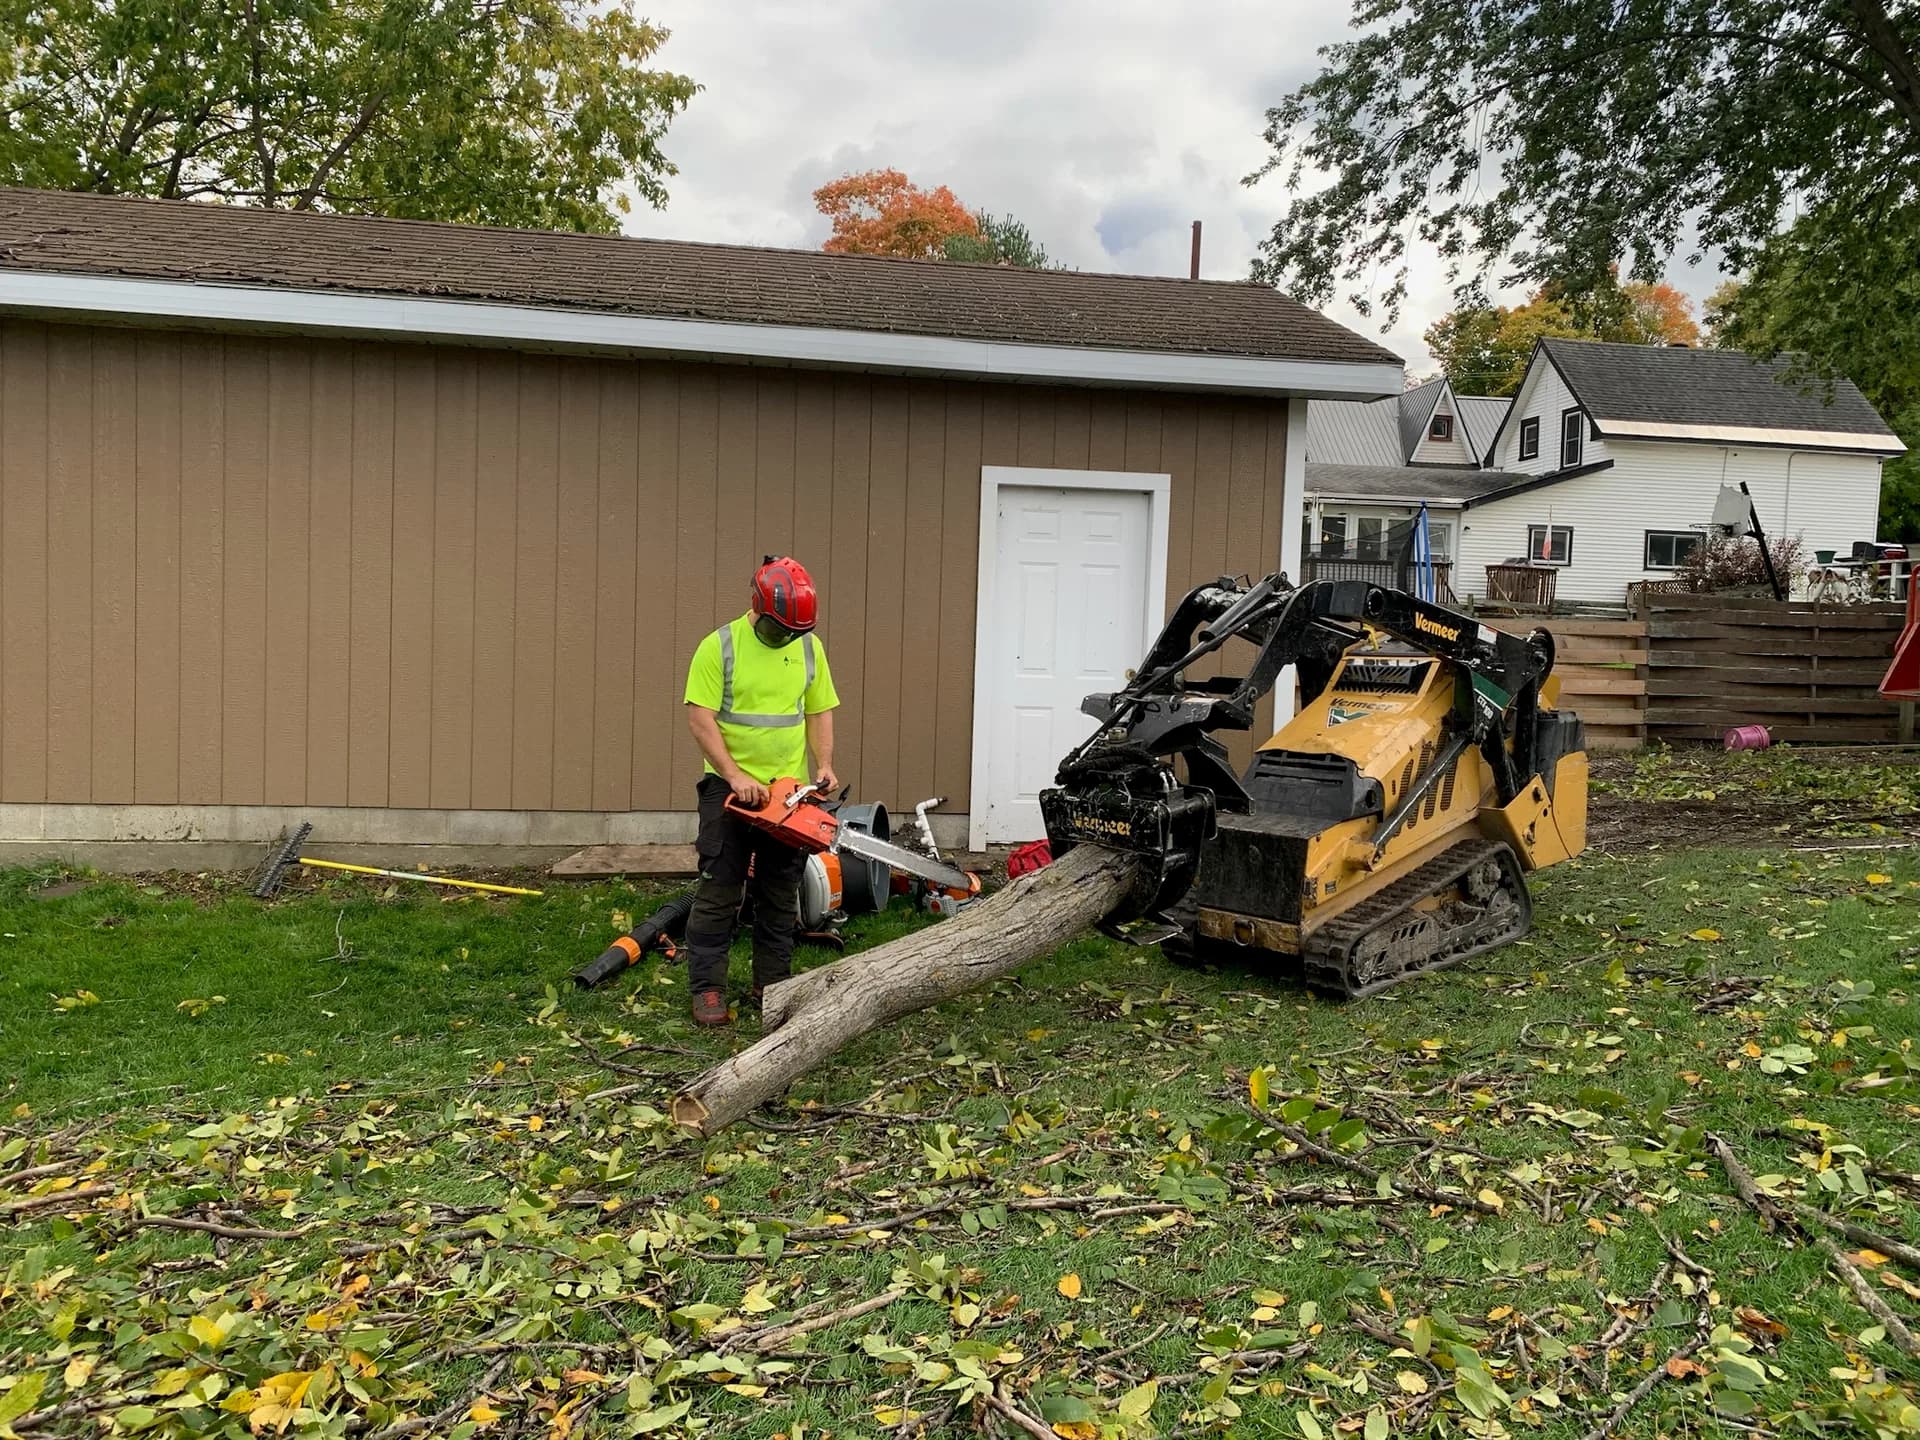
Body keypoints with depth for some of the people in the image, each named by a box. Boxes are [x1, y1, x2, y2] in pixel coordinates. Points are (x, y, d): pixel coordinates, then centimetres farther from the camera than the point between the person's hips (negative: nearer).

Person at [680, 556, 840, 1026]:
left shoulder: (810, 647, 4)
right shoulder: (719, 646, -10)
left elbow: (819, 713, 10)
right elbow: (700, 718, -13)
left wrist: (824, 765, -5)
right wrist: (736, 776, -21)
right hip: (730, 788, -4)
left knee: (781, 895, 11)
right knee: (719, 892, -1)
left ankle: (773, 983, 21)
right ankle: (706, 988, 6)